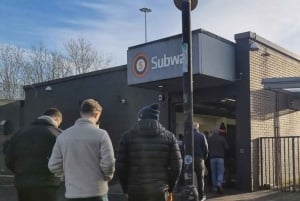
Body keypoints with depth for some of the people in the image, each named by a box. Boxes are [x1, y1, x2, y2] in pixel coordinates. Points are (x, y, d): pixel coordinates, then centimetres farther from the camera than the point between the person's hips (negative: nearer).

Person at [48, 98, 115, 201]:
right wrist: (106, 177, 6)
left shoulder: (63, 135, 2)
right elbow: (108, 163, -14)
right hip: (96, 192, -3)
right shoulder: (100, 134, -10)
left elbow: (53, 166, 2)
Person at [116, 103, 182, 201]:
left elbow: (120, 166, -1)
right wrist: (170, 189, 11)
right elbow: (176, 166, -1)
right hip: (160, 191, 1)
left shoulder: (128, 136, 1)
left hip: (135, 191, 0)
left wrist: (126, 189, 11)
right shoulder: (169, 136, 3)